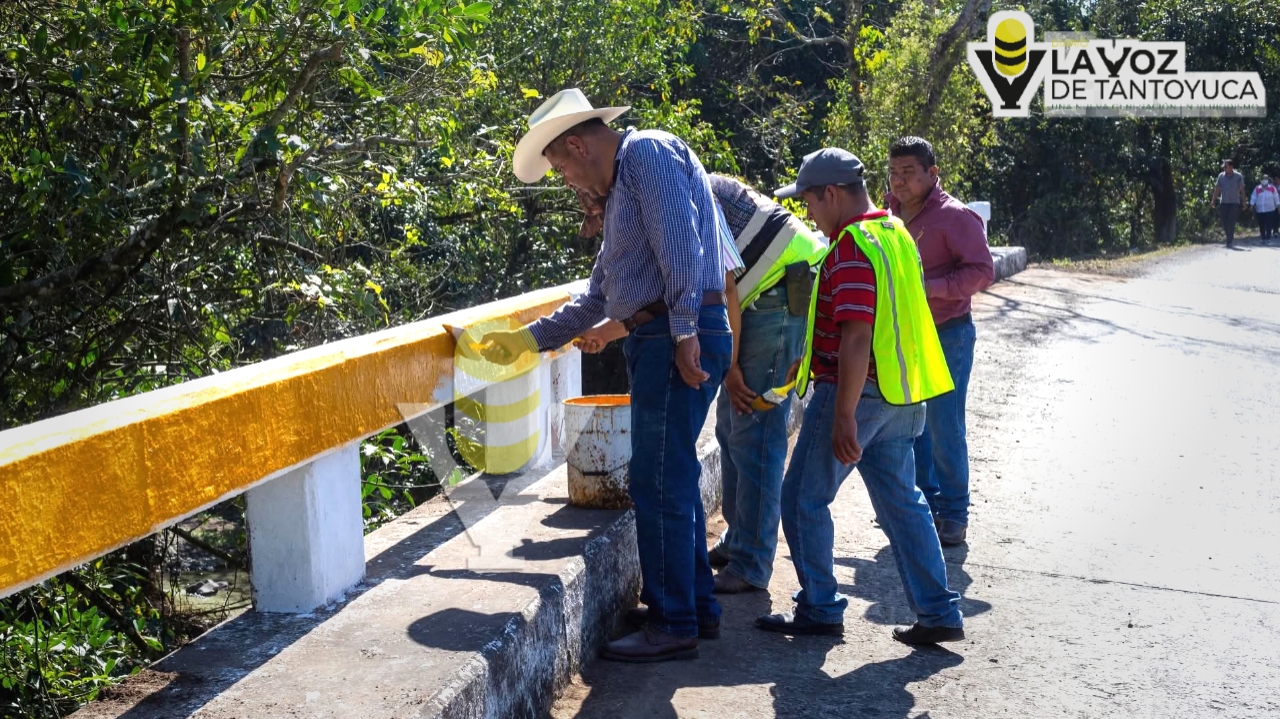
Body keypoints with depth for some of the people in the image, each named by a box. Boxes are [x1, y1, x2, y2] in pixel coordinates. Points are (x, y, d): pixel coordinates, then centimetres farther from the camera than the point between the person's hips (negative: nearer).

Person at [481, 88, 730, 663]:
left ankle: (673, 626, 3)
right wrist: (527, 340, 26)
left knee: (658, 484, -5)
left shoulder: (647, 151, -6)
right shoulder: (620, 189, 24)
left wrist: (684, 332, -24)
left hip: (680, 339, -10)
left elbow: (680, 239, -20)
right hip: (657, 341, 10)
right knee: (672, 478, 16)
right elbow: (597, 297, 27)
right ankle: (696, 600, 28)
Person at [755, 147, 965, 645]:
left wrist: (843, 416, -24)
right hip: (899, 397, 9)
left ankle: (819, 610, 12)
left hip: (857, 393, -9)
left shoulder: (852, 246, -17)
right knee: (902, 501, 13)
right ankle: (938, 613, 14)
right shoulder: (894, 233, 13)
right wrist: (813, 358, 28)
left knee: (804, 498, 4)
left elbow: (857, 337, -24)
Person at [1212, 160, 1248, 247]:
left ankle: (1229, 242, 0)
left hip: (1234, 203, -3)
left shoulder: (1238, 176, -2)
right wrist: (1213, 200, 2)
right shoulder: (1221, 176, 4)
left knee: (1231, 223, -7)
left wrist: (1244, 202, 2)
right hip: (1223, 203, 3)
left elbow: (1242, 190, 3)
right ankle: (1231, 238, 26)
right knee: (1225, 223, 3)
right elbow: (1217, 189, 9)